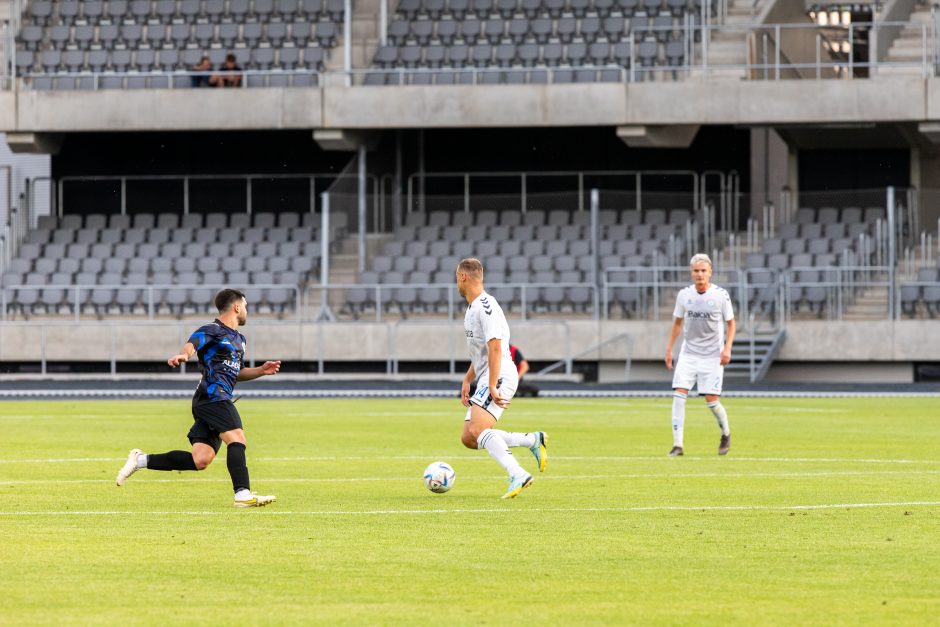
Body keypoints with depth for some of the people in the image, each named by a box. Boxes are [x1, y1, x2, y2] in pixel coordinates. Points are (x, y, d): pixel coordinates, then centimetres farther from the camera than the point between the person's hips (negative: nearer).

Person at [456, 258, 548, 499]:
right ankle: (533, 440, 10)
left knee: (477, 430, -27)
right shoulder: (472, 308, 20)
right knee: (468, 439, 5)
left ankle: (517, 475, -35)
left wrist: (492, 387, -25)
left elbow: (495, 348, -22)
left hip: (499, 377, -10)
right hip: (485, 379, 10)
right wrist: (467, 381, 19)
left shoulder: (485, 306, -14)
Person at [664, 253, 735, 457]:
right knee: (679, 394, -12)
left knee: (711, 399, -6)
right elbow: (678, 322, 13)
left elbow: (730, 323, 2)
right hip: (688, 353, 2)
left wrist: (727, 348, -10)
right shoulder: (684, 295, 1)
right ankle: (677, 444, -10)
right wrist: (669, 348, 10)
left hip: (712, 356, -2)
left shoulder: (721, 295, -7)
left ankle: (726, 433, 24)